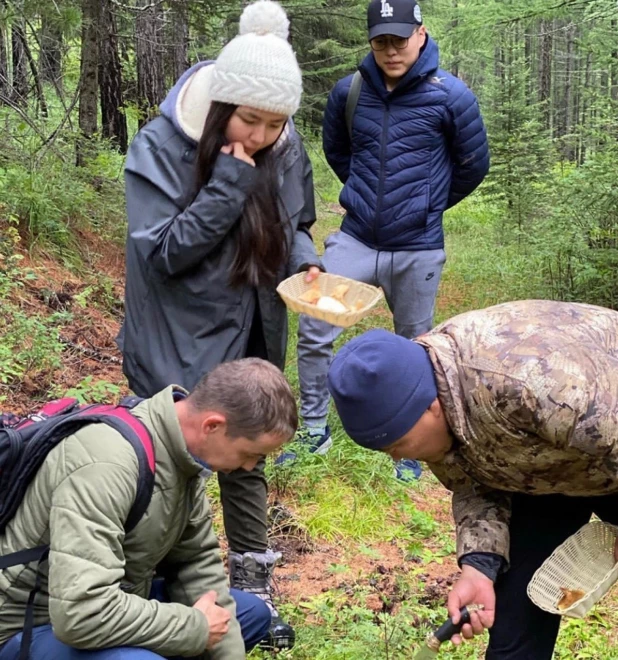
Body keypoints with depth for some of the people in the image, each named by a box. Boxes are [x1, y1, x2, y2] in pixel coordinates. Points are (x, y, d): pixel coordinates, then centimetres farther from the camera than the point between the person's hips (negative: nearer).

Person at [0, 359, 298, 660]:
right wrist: (196, 627, -24)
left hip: (115, 605, 9)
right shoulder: (108, 465, -32)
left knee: (253, 613, 12)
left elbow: (197, 559, 5)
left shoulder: (182, 447, -4)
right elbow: (81, 614, -37)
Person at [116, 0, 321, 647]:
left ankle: (252, 590, 34)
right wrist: (228, 185, -29)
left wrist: (306, 266, -11)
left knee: (245, 462, 18)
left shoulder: (285, 150, -6)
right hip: (180, 347, -4)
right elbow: (161, 251, -23)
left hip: (252, 341, 5)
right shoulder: (161, 147, -19)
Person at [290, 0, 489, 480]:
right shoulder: (349, 92, -2)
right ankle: (315, 430, 15)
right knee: (314, 331, -4)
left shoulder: (450, 96, -10)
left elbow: (473, 166, 5)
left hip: (418, 249, -2)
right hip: (355, 239, 2)